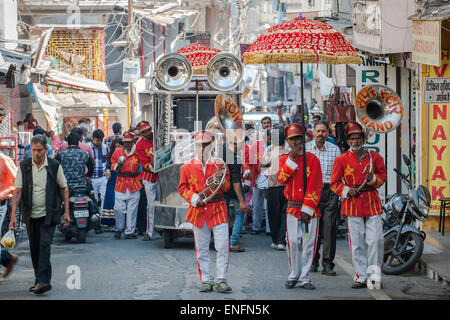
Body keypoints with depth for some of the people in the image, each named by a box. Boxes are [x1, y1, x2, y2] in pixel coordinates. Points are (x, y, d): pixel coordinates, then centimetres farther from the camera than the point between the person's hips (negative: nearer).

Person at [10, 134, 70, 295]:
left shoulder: (55, 166, -3)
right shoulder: (24, 166, 0)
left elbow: (64, 188, 4)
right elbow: (17, 191, -1)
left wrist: (66, 212, 1)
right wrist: (13, 215, -7)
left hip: (48, 215, -3)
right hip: (30, 215, 3)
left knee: (44, 245, -15)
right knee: (34, 249, 9)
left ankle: (43, 280, -20)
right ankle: (40, 280, 19)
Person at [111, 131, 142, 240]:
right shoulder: (118, 151, 10)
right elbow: (113, 165, 13)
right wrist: (118, 165, -7)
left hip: (134, 185, -1)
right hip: (120, 183, 1)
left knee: (132, 209, -1)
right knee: (119, 209, -4)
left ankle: (129, 231, 6)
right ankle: (119, 229, 15)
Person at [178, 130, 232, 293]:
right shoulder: (187, 167, 5)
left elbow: (226, 187, 7)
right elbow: (182, 188, 9)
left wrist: (222, 179, -14)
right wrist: (194, 198, -7)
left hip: (217, 210, -1)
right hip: (198, 211, 1)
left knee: (222, 246, -7)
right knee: (202, 249, 5)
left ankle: (221, 280, -1)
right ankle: (206, 280, 13)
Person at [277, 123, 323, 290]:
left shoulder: (312, 159, 1)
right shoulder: (284, 159, 11)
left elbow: (315, 186, -5)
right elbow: (281, 178, -9)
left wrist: (307, 210, -11)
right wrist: (292, 158, -14)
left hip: (310, 209, -2)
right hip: (292, 208, 2)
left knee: (308, 243, -3)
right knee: (293, 242, -3)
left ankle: (305, 278, 3)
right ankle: (294, 274, 11)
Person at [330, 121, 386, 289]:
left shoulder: (374, 157, 7)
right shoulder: (341, 160, 4)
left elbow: (382, 178, 12)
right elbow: (334, 183, 7)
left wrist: (372, 179, -10)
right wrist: (346, 190, -11)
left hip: (372, 202, 1)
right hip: (352, 204, -1)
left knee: (376, 240, -6)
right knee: (357, 242, -1)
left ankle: (375, 275, 5)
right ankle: (361, 277, 6)